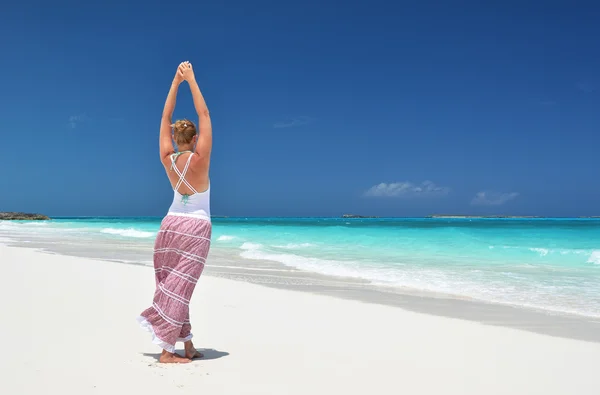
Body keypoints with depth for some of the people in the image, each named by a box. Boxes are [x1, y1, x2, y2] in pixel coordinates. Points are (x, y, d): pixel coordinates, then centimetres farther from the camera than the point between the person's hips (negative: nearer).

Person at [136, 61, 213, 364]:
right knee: (179, 287, -6)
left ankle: (187, 345, 14)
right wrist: (191, 80, -7)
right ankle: (167, 350, -5)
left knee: (171, 285, 8)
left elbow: (165, 117, 4)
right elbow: (204, 115, -11)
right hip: (196, 228, -5)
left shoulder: (167, 158, -2)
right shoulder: (199, 159, -13)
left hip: (170, 224, 6)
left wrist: (176, 81, 6)